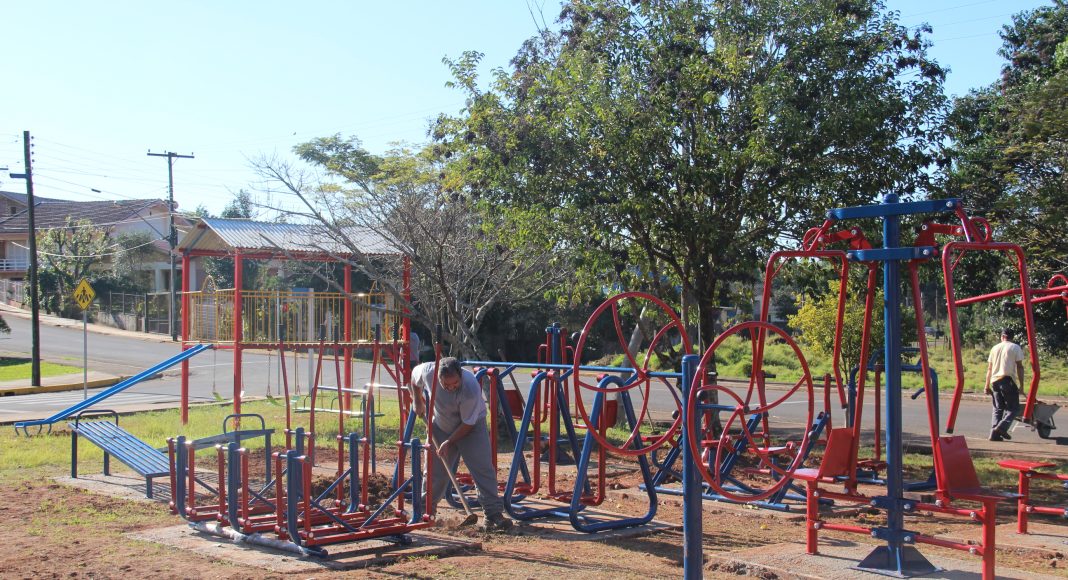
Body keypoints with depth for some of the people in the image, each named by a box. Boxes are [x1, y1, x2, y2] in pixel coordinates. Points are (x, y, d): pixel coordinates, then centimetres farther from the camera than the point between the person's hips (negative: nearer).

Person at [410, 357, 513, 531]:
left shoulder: (471, 388, -37)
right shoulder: (428, 371, -26)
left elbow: (468, 423, -26)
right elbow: (414, 375, 1)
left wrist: (449, 442, -24)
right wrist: (418, 401, -2)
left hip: (471, 425, -3)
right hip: (440, 425, 4)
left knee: (483, 468, -14)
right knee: (435, 469, 7)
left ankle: (494, 514, -13)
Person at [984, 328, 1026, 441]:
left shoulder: (995, 348, 15)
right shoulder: (1015, 348, 3)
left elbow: (989, 369, 15)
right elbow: (1019, 367, -4)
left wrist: (987, 386, 18)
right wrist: (1021, 385, -2)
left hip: (995, 381, 5)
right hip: (1008, 380, -5)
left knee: (998, 408, 11)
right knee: (1013, 407, 2)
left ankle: (995, 433, 2)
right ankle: (1002, 427, -19)